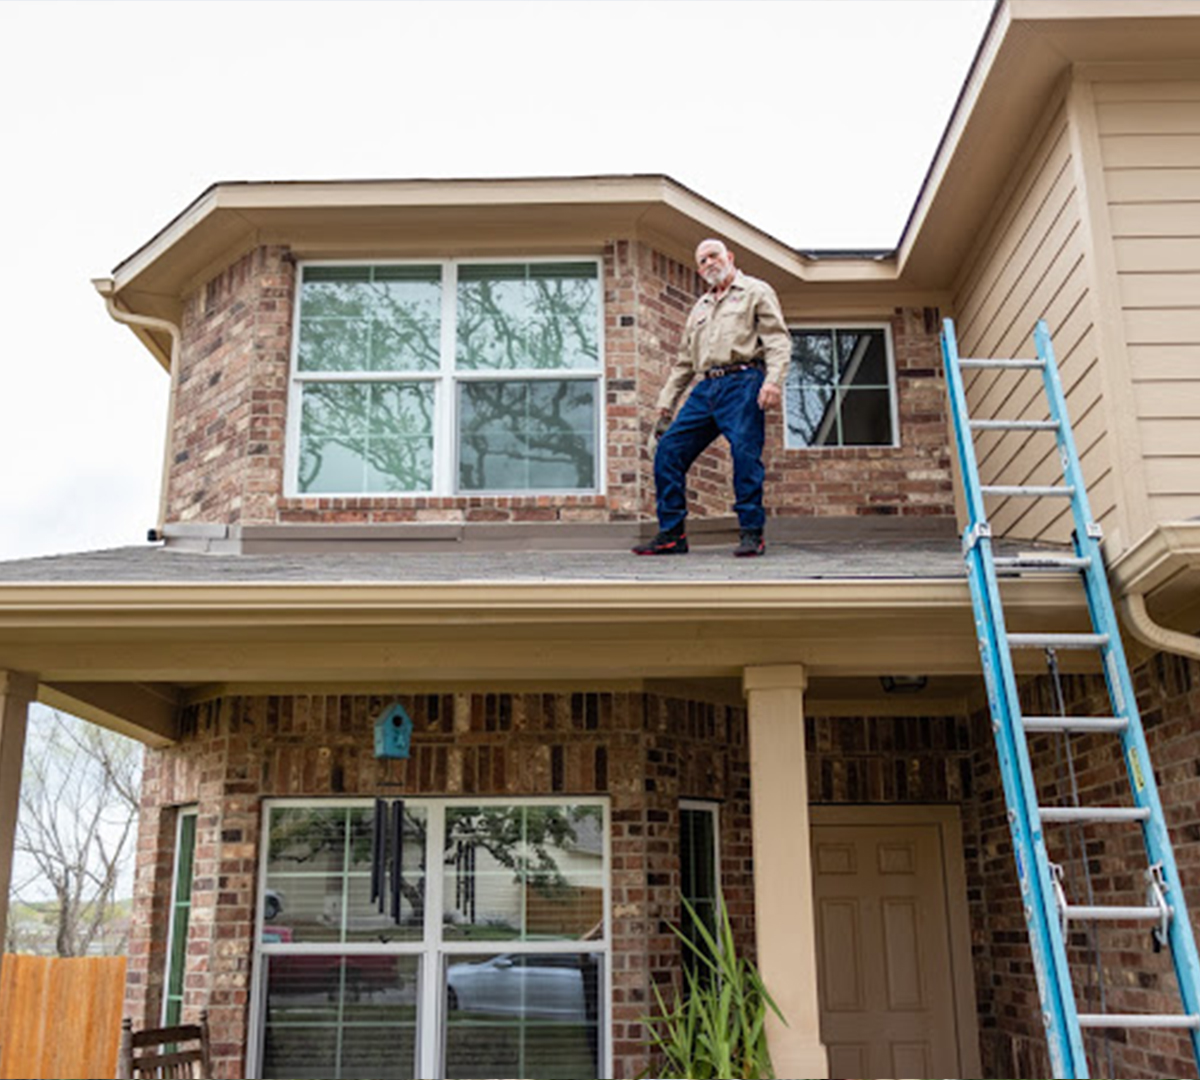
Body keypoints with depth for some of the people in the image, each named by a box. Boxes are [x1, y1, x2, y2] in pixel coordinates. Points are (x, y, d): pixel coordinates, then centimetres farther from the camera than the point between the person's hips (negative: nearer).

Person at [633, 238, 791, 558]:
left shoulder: (756, 291, 11)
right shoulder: (700, 308, 29)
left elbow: (778, 340, -1)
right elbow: (683, 362, 29)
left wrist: (773, 380, -18)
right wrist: (665, 405, 22)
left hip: (742, 382, -6)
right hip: (706, 388, 6)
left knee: (745, 452, -18)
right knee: (668, 450, -4)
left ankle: (751, 533, -11)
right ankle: (672, 533, 0)